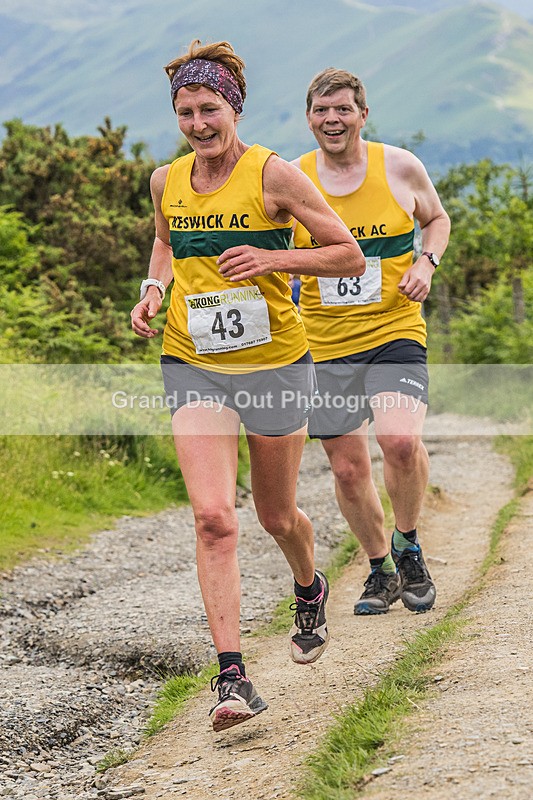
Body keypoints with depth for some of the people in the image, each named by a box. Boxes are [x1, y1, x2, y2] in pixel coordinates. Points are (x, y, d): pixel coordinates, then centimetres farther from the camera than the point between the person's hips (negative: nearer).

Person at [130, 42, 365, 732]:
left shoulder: (273, 175, -10)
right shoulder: (166, 181, 3)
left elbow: (351, 257, -6)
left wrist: (274, 259, -20)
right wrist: (154, 288, 6)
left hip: (274, 363, -2)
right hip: (192, 366, 2)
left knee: (276, 516, 14)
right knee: (213, 516, -15)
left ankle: (310, 588, 49)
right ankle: (232, 677, -14)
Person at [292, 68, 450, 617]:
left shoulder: (400, 166, -1)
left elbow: (437, 218, 17)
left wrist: (427, 263, -2)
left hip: (393, 330, -2)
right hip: (324, 344, 2)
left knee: (400, 439, -25)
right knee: (347, 469, 6)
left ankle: (407, 546, 2)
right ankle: (380, 568, 30)